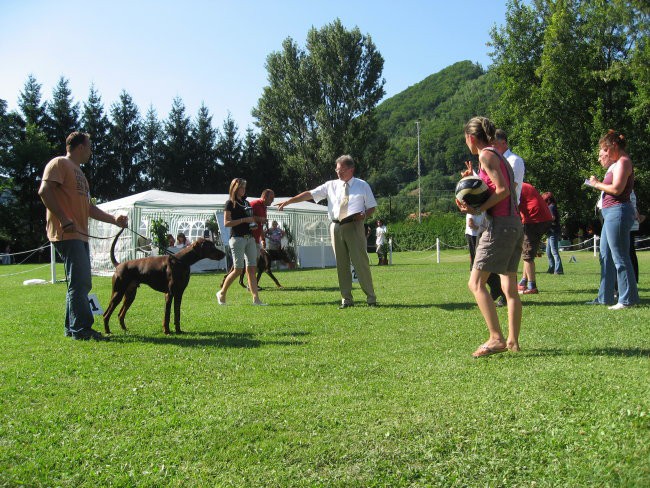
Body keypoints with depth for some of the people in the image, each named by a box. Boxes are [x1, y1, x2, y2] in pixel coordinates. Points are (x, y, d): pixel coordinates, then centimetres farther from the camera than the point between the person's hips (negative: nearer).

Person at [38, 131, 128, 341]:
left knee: (82, 283, 10)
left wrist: (114, 219, 18)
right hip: (66, 234, -10)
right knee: (79, 282, -13)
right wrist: (64, 220, -22)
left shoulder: (78, 171, 27)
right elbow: (44, 191, -17)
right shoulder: (59, 164, -3)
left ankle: (72, 328, 16)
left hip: (80, 235, 10)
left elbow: (88, 207, 26)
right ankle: (81, 329, -10)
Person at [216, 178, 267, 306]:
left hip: (250, 238, 7)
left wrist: (257, 219, 9)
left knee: (251, 269, 0)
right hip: (237, 238, -7)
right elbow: (226, 223, -12)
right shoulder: (230, 203, -4)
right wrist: (244, 220, -18)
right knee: (238, 269, -7)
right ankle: (221, 293, 11)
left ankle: (256, 299, -3)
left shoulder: (246, 202, 17)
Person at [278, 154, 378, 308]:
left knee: (361, 262, -5)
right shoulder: (331, 185, 12)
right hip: (336, 227, 3)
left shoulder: (362, 186, 8)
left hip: (354, 226, -3)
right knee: (342, 265, 5)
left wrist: (364, 215, -11)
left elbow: (372, 207, 11)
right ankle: (346, 299, 13)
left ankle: (371, 299, 4)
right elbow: (309, 194, 7)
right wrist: (288, 201, -1)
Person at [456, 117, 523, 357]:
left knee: (476, 283, -9)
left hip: (500, 224, -10)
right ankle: (512, 340, 14)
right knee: (510, 287, 10)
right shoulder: (500, 156, 21)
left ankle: (496, 339, -13)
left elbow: (503, 190, -17)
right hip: (515, 223, 10)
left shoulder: (486, 155, -7)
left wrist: (478, 210, -14)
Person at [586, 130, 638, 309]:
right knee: (606, 256, 13)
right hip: (611, 213, 11)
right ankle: (605, 297, 19)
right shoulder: (617, 164, 21)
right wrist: (605, 162, 15)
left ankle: (628, 299, -3)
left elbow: (617, 188, -21)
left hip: (618, 211, -11)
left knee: (620, 257, -8)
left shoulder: (623, 162, -10)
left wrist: (597, 184, -7)